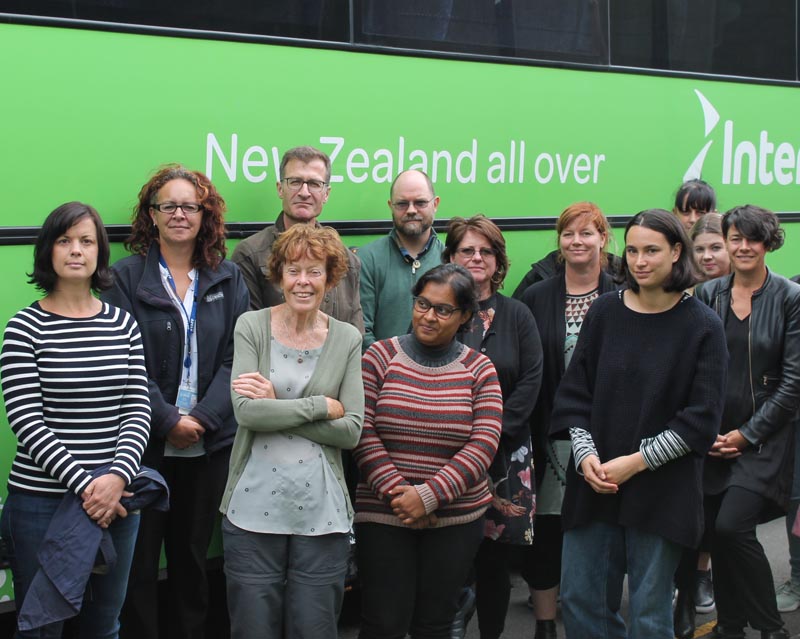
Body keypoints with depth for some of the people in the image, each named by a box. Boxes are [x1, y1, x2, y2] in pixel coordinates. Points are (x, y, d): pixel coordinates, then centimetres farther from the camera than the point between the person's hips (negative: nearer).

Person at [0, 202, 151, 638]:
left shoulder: (123, 324, 7)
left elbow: (138, 410, 3)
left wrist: (118, 477, -13)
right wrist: (84, 486, -16)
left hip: (116, 498, 4)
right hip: (42, 500, -3)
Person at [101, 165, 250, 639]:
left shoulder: (228, 280, 7)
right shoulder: (128, 277, -1)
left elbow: (235, 358, 1)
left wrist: (202, 417, -11)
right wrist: (168, 421, -14)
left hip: (210, 442, 3)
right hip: (145, 441, -2)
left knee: (192, 555, 12)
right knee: (140, 559, 2)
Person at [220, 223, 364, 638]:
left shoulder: (347, 339, 3)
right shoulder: (251, 327, 0)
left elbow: (350, 431, -4)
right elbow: (246, 411, -13)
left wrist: (277, 408, -10)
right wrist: (323, 406, -10)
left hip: (321, 512, 1)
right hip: (254, 508, -1)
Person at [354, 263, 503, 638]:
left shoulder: (479, 370, 2)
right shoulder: (380, 357, -1)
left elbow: (483, 445, -7)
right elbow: (363, 432, -6)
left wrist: (428, 496, -16)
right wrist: (396, 492, -15)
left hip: (456, 519, 1)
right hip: (383, 516, -1)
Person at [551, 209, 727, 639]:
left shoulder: (702, 327, -5)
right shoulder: (604, 311, 3)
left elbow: (702, 418, -7)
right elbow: (574, 392, 5)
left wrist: (637, 462, -12)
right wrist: (585, 454, -9)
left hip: (662, 489, -3)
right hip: (594, 483, 3)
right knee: (578, 600, 6)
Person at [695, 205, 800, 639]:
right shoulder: (707, 295, 4)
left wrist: (747, 434, -10)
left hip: (762, 440, -3)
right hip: (710, 438, 4)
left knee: (732, 526, -16)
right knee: (717, 533, 6)